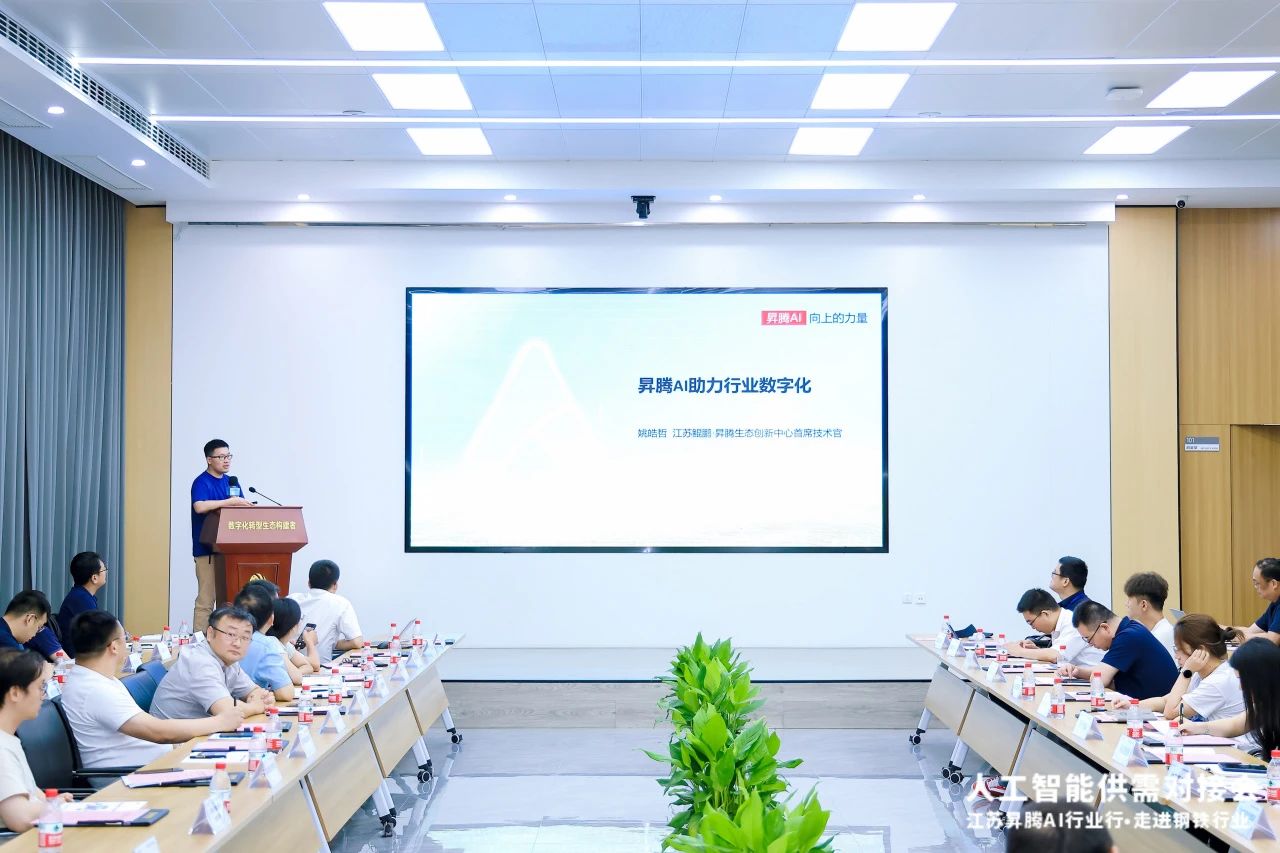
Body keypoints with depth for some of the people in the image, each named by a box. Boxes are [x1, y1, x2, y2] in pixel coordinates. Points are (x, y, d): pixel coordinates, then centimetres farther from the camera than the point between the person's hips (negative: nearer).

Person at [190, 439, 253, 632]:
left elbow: (242, 508, 18)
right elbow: (199, 507, -27)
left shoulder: (231, 482, 16)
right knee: (206, 600, -7)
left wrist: (242, 504, -5)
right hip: (207, 549, -7)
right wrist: (230, 502, -26)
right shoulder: (202, 482, -8)